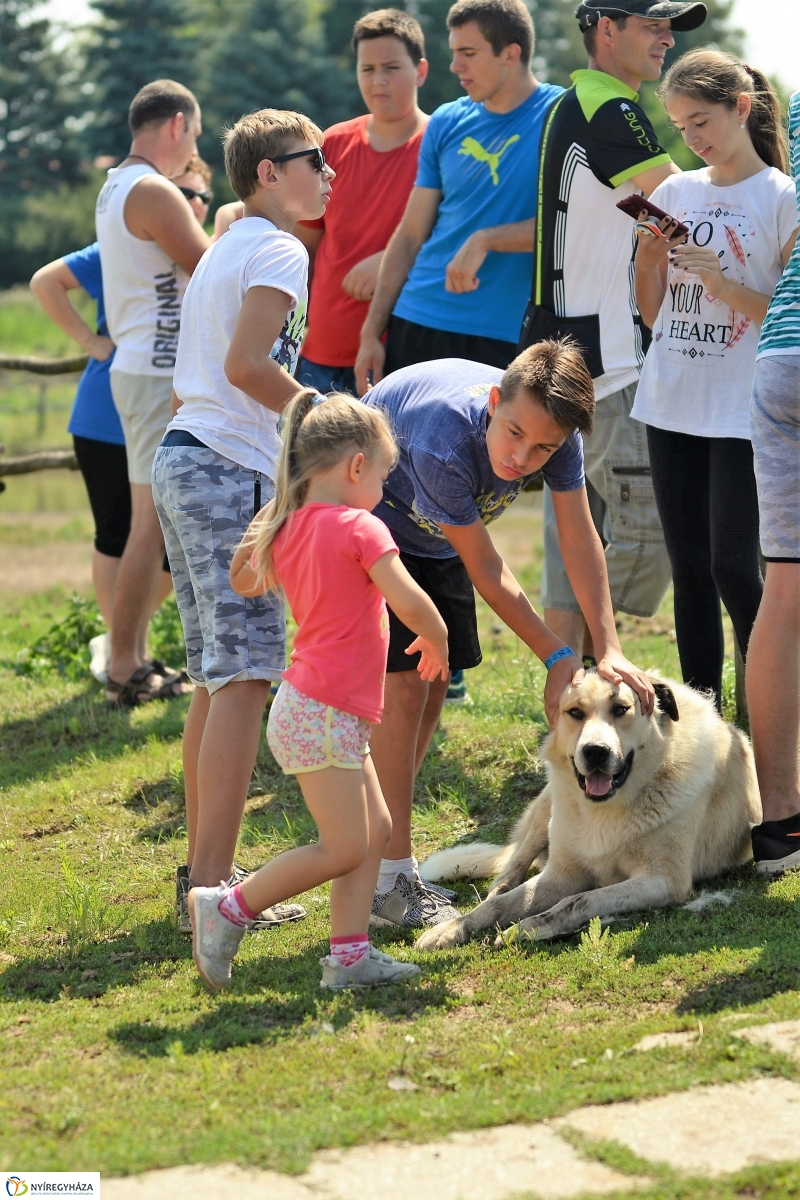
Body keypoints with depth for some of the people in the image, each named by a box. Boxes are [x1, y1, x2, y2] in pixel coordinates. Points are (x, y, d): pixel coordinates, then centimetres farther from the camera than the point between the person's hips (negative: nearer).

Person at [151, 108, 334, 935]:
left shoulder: (224, 250, 22)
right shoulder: (277, 252, -7)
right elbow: (246, 366, -19)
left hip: (182, 457, 10)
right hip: (228, 469, -10)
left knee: (216, 678, 12)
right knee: (245, 674, -11)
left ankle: (201, 868, 15)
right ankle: (213, 883, -15)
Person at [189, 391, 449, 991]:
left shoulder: (288, 531, 10)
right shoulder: (360, 528, -14)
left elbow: (244, 582, 29)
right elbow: (412, 605, -20)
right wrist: (436, 644, -2)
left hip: (334, 714, 9)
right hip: (323, 714, -9)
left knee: (376, 829, 11)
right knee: (344, 849, -5)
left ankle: (350, 956, 9)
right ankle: (227, 908, 2)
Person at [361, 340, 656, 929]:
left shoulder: (553, 426, -25)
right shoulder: (445, 447, -42)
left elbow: (580, 539, -21)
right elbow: (485, 571, -30)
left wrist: (610, 650, -30)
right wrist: (556, 656, -26)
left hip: (434, 538, 7)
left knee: (433, 685, 6)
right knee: (403, 685, -16)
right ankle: (393, 878, -12)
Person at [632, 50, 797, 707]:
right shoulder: (674, 193, 10)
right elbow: (654, 313, 13)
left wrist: (721, 282, -18)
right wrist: (648, 257, -4)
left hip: (743, 412, -5)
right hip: (672, 406, 5)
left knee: (733, 568, -8)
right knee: (689, 571, 8)